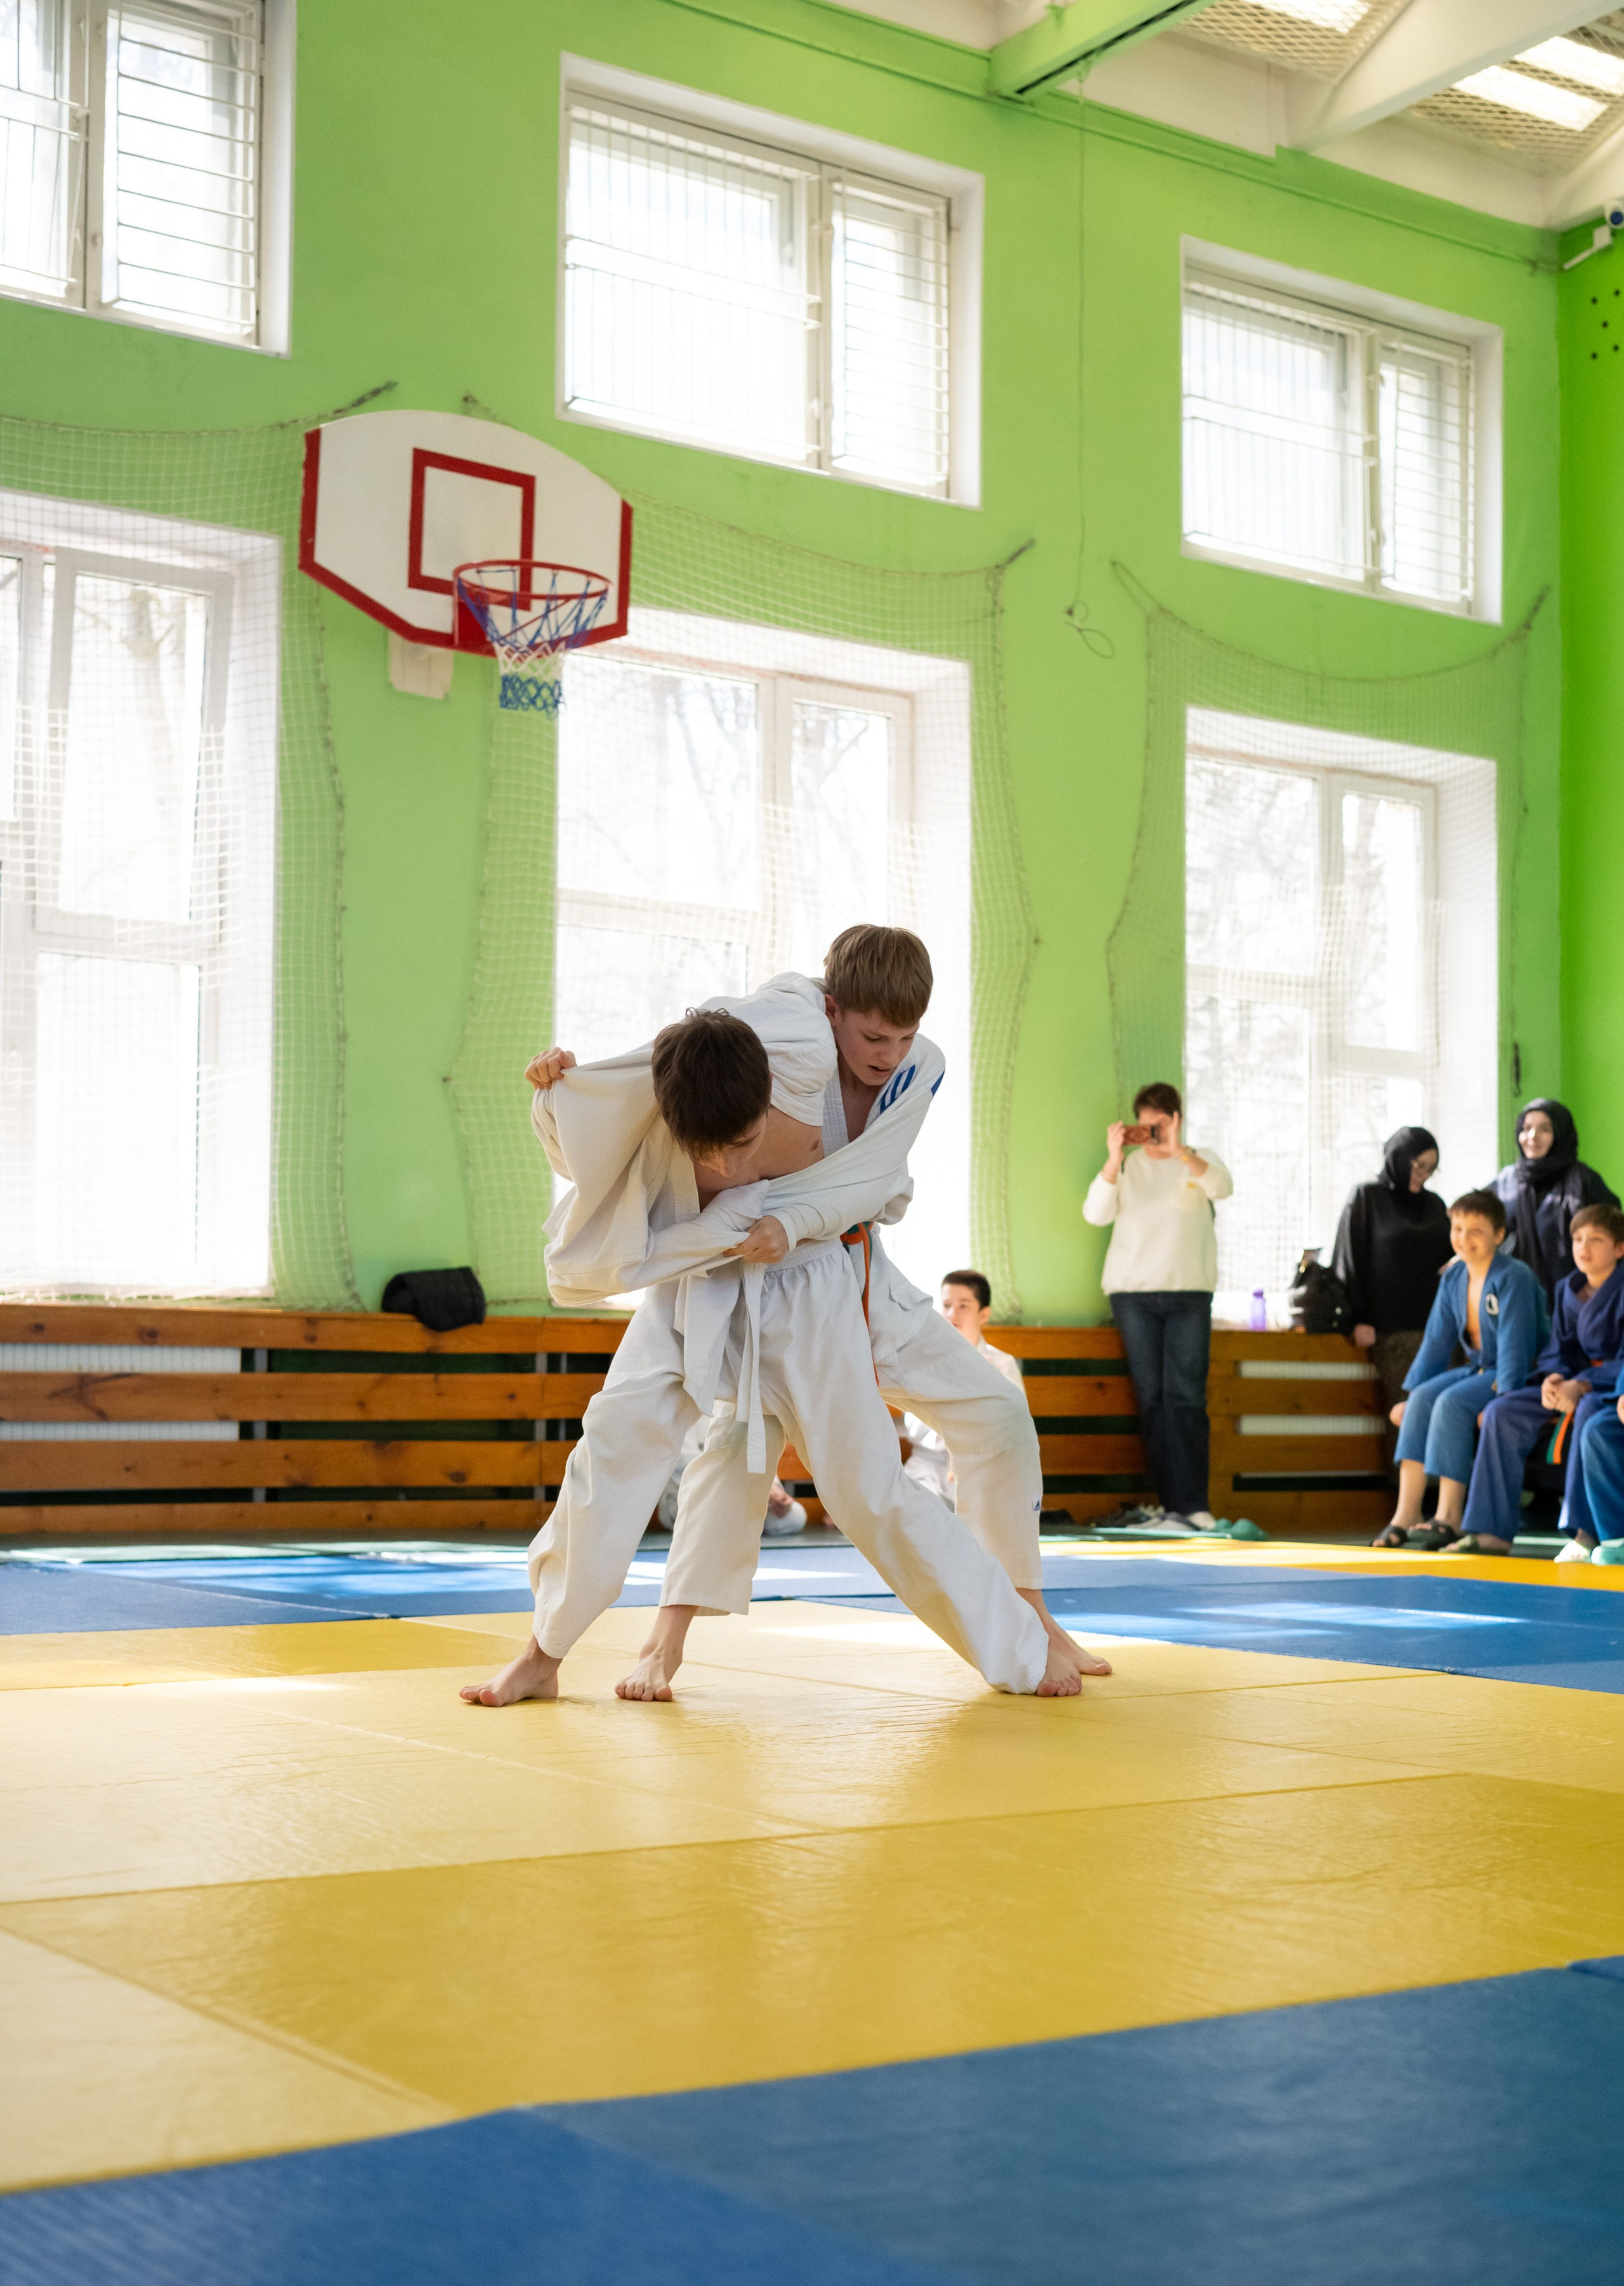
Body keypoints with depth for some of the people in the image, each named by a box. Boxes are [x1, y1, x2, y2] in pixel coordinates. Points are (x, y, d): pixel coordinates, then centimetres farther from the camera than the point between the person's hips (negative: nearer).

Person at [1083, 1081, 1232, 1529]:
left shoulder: (1200, 1160, 10)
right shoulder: (1128, 1165, 11)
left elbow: (1222, 1187, -13)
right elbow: (1096, 1214, -4)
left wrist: (1179, 1152, -27)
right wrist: (1114, 1159, -15)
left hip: (1189, 1294, -1)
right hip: (1132, 1292, 1)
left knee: (1185, 1397, -9)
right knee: (1152, 1399, -3)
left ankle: (1192, 1504, -10)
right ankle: (1170, 1503, -2)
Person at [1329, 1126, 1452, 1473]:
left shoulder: (1434, 1204, 18)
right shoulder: (1367, 1197, 4)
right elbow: (1350, 1259, -1)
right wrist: (1359, 1319, -9)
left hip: (1434, 1323, 4)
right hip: (1392, 1326, -4)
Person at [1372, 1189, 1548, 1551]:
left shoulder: (1514, 1278, -15)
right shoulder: (1453, 1280, 7)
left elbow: (1515, 1344, -21)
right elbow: (1436, 1342, 11)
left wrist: (1504, 1398, -28)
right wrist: (1409, 1393, 6)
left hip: (1520, 1375, -7)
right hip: (1479, 1369, 7)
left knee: (1452, 1402, -29)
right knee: (1423, 1399, -17)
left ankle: (1449, 1518, -27)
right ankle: (1406, 1512, -23)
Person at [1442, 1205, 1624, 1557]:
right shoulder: (1568, 1290, 9)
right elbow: (1558, 1348, 10)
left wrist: (1581, 1385, -29)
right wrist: (1554, 1377, -13)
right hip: (1576, 1380, 7)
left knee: (1588, 1411, -41)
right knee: (1503, 1411, -13)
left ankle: (1588, 1532, -39)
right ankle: (1492, 1531, -15)